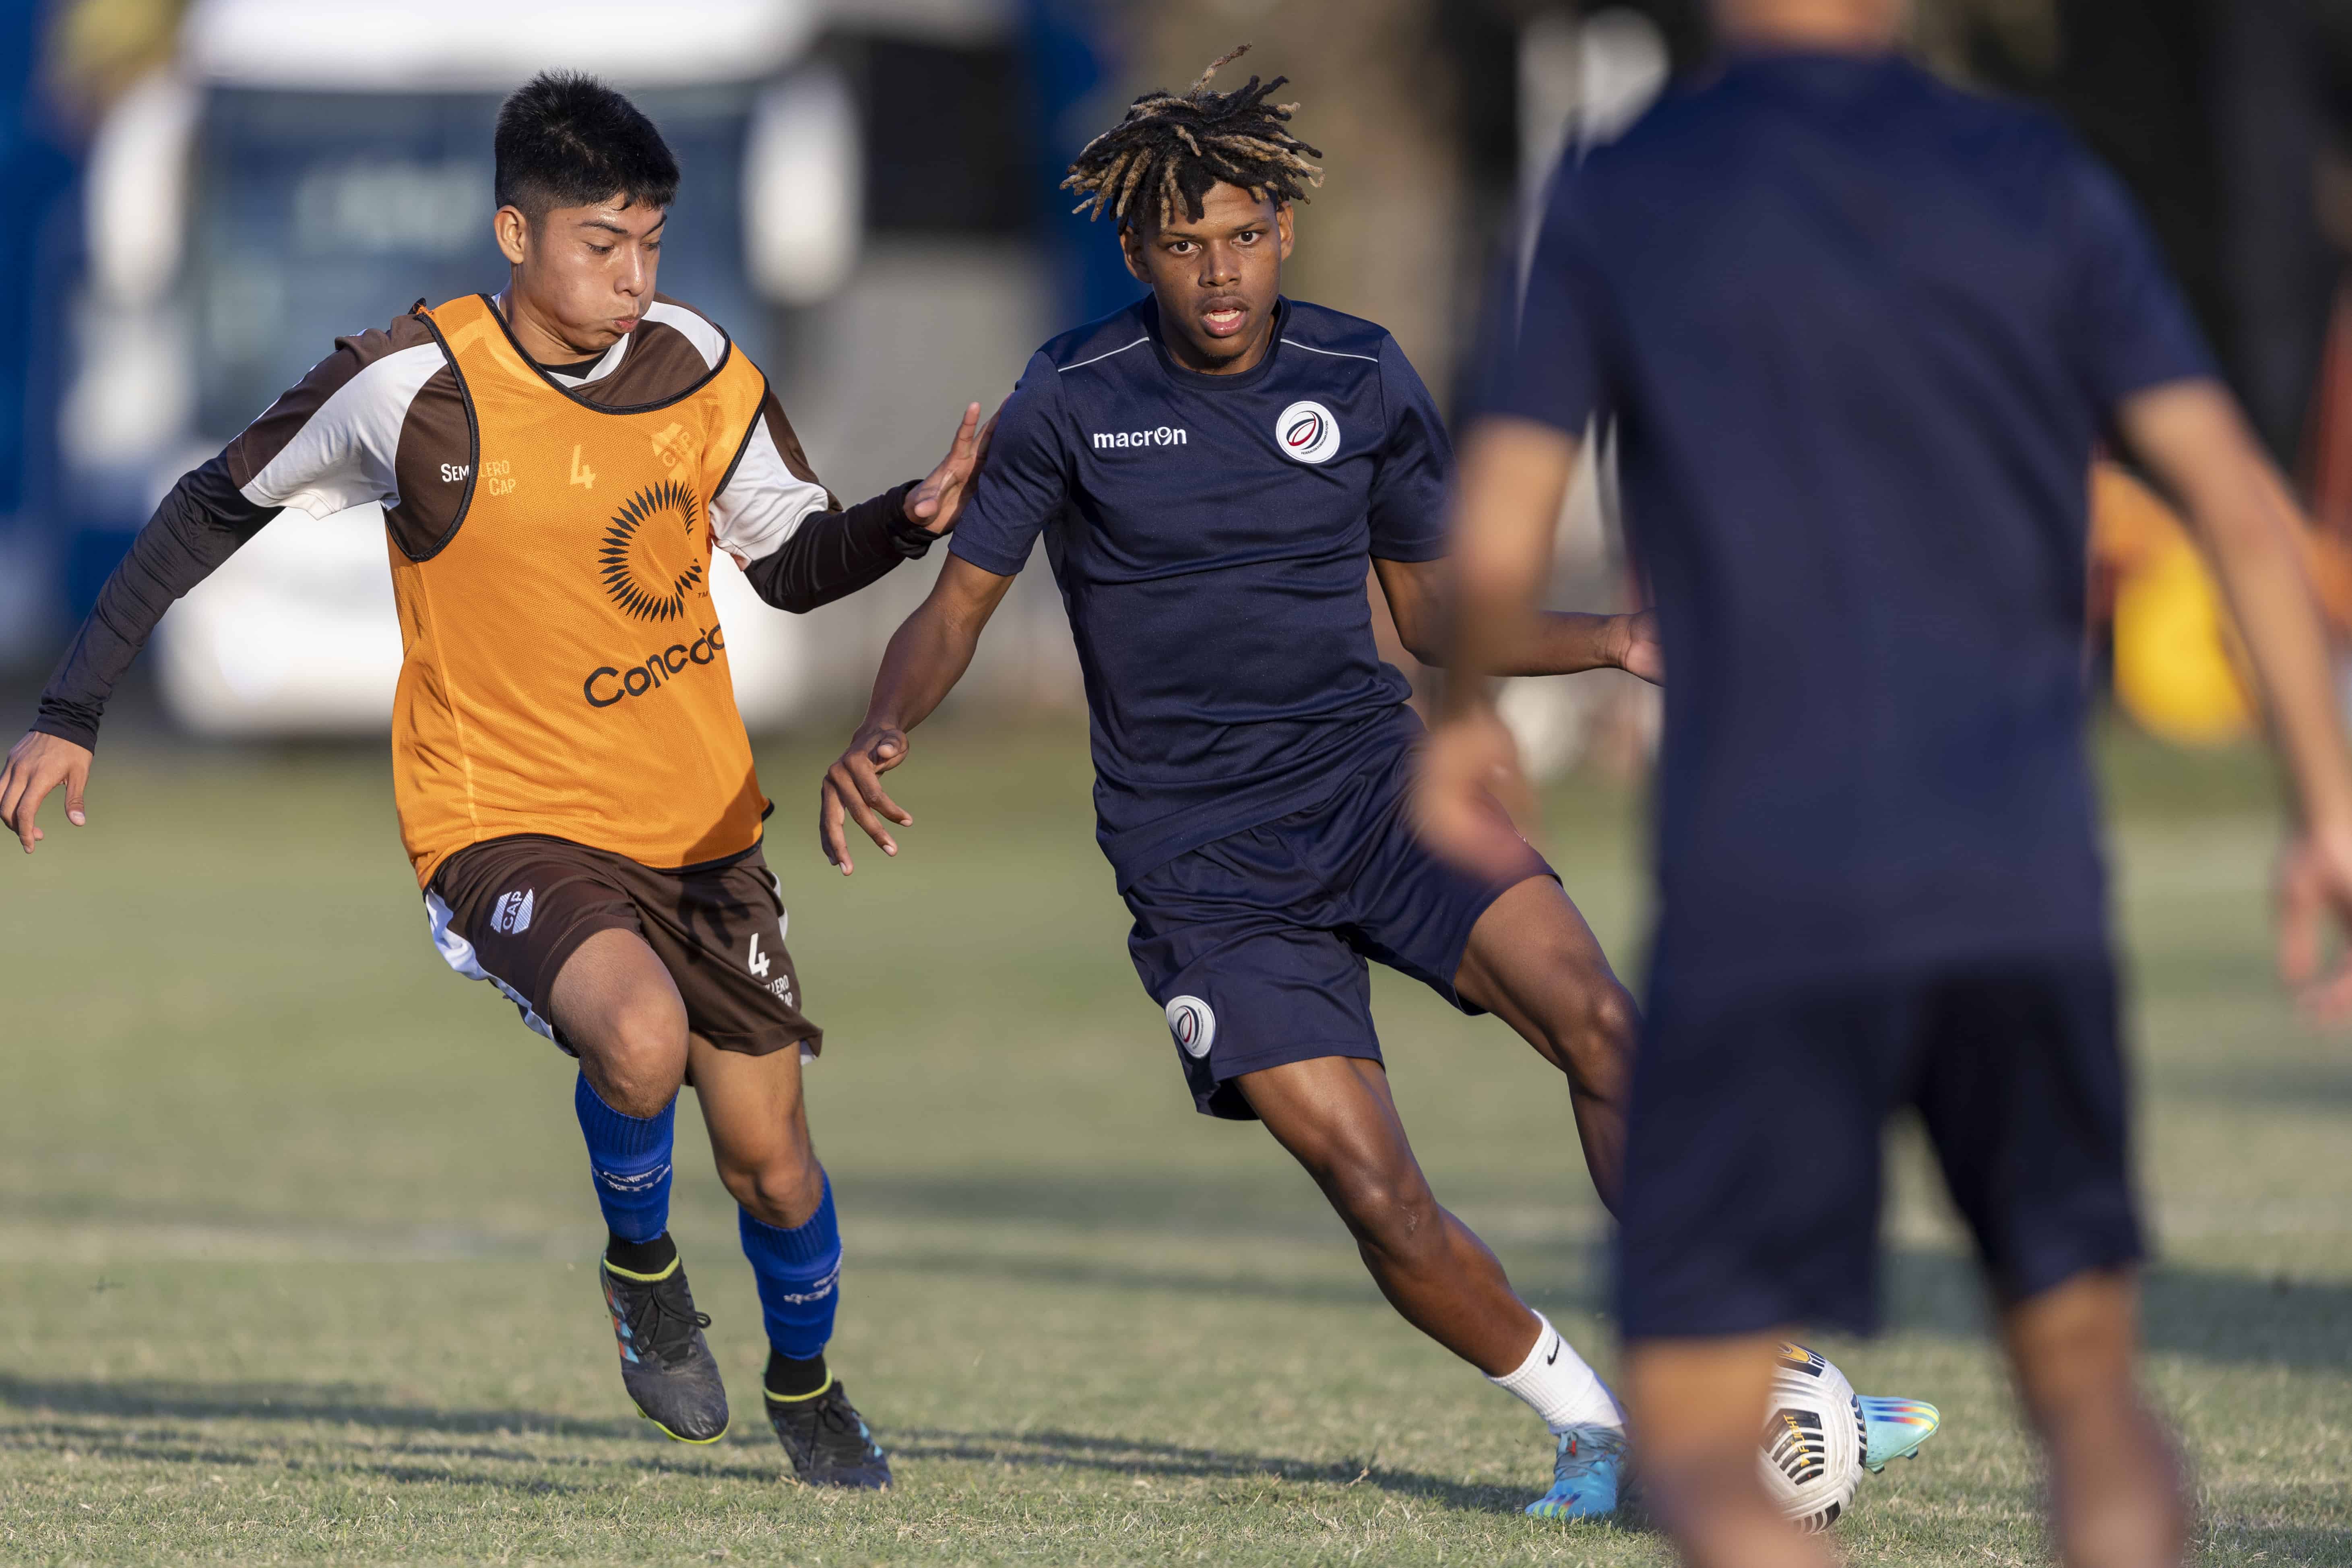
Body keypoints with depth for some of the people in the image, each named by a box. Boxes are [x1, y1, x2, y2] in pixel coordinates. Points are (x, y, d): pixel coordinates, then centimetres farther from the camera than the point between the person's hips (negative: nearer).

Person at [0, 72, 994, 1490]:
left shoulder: (704, 372, -4)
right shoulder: (414, 389, -15)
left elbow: (792, 560, 10)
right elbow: (218, 510, -3)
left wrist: (908, 522, -12)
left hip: (700, 825, 4)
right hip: (506, 825, -4)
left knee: (769, 1155, 6)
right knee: (641, 1036, -33)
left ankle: (806, 1385, 39)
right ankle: (641, 1259, 0)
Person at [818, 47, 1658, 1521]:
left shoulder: (1366, 381, 2)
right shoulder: (1069, 402, -5)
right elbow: (960, 602, 3)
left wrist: (1616, 640, -1)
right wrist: (883, 736, -17)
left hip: (1373, 782, 2)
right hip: (1202, 869, -2)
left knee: (1600, 1023, -21)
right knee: (1377, 1193, -15)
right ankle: (1583, 1419, 6)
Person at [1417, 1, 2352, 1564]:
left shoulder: (1620, 201, 3)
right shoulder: (2041, 180, 6)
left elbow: (1497, 550, 1)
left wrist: (1464, 717, 22)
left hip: (1760, 899, -2)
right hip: (2026, 885, 2)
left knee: (1695, 1440, 1)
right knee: (2085, 1372, 16)